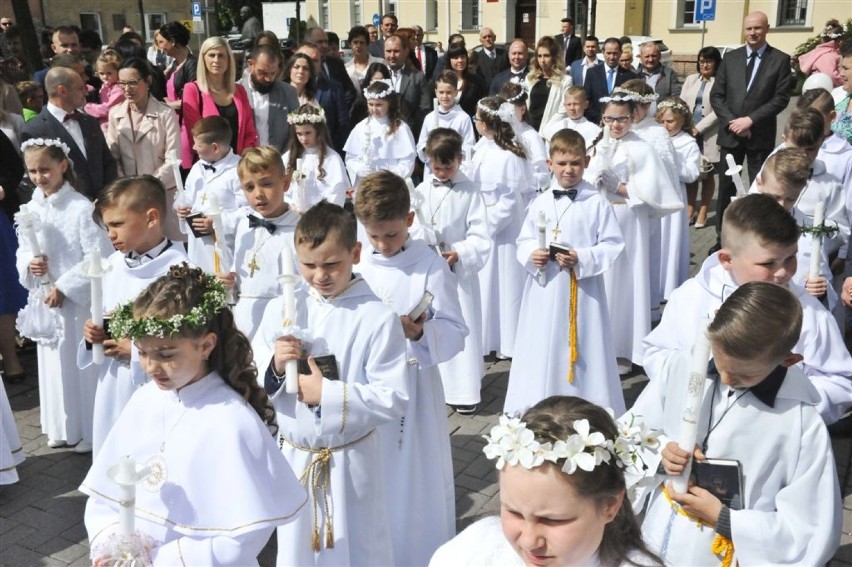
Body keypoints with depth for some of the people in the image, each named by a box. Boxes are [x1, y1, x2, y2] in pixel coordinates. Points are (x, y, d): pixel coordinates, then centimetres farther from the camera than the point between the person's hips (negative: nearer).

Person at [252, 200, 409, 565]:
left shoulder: (378, 318, -16)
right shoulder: (280, 309, -3)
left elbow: (395, 401, -18)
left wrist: (328, 394, -24)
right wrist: (275, 366, -18)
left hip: (352, 462, -3)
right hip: (293, 457, 4)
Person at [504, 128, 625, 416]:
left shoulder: (597, 203, -4)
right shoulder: (540, 203, 6)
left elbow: (612, 244, -5)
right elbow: (524, 240, 12)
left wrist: (582, 258, -18)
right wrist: (531, 255, -10)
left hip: (583, 290, -3)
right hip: (544, 289, 3)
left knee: (583, 348, 4)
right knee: (542, 348, 8)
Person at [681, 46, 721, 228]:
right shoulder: (691, 79, 12)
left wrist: (699, 128, -15)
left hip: (709, 135, -4)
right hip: (688, 133, 4)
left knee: (708, 175, 5)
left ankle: (702, 213, 11)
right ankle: (690, 210, 17)